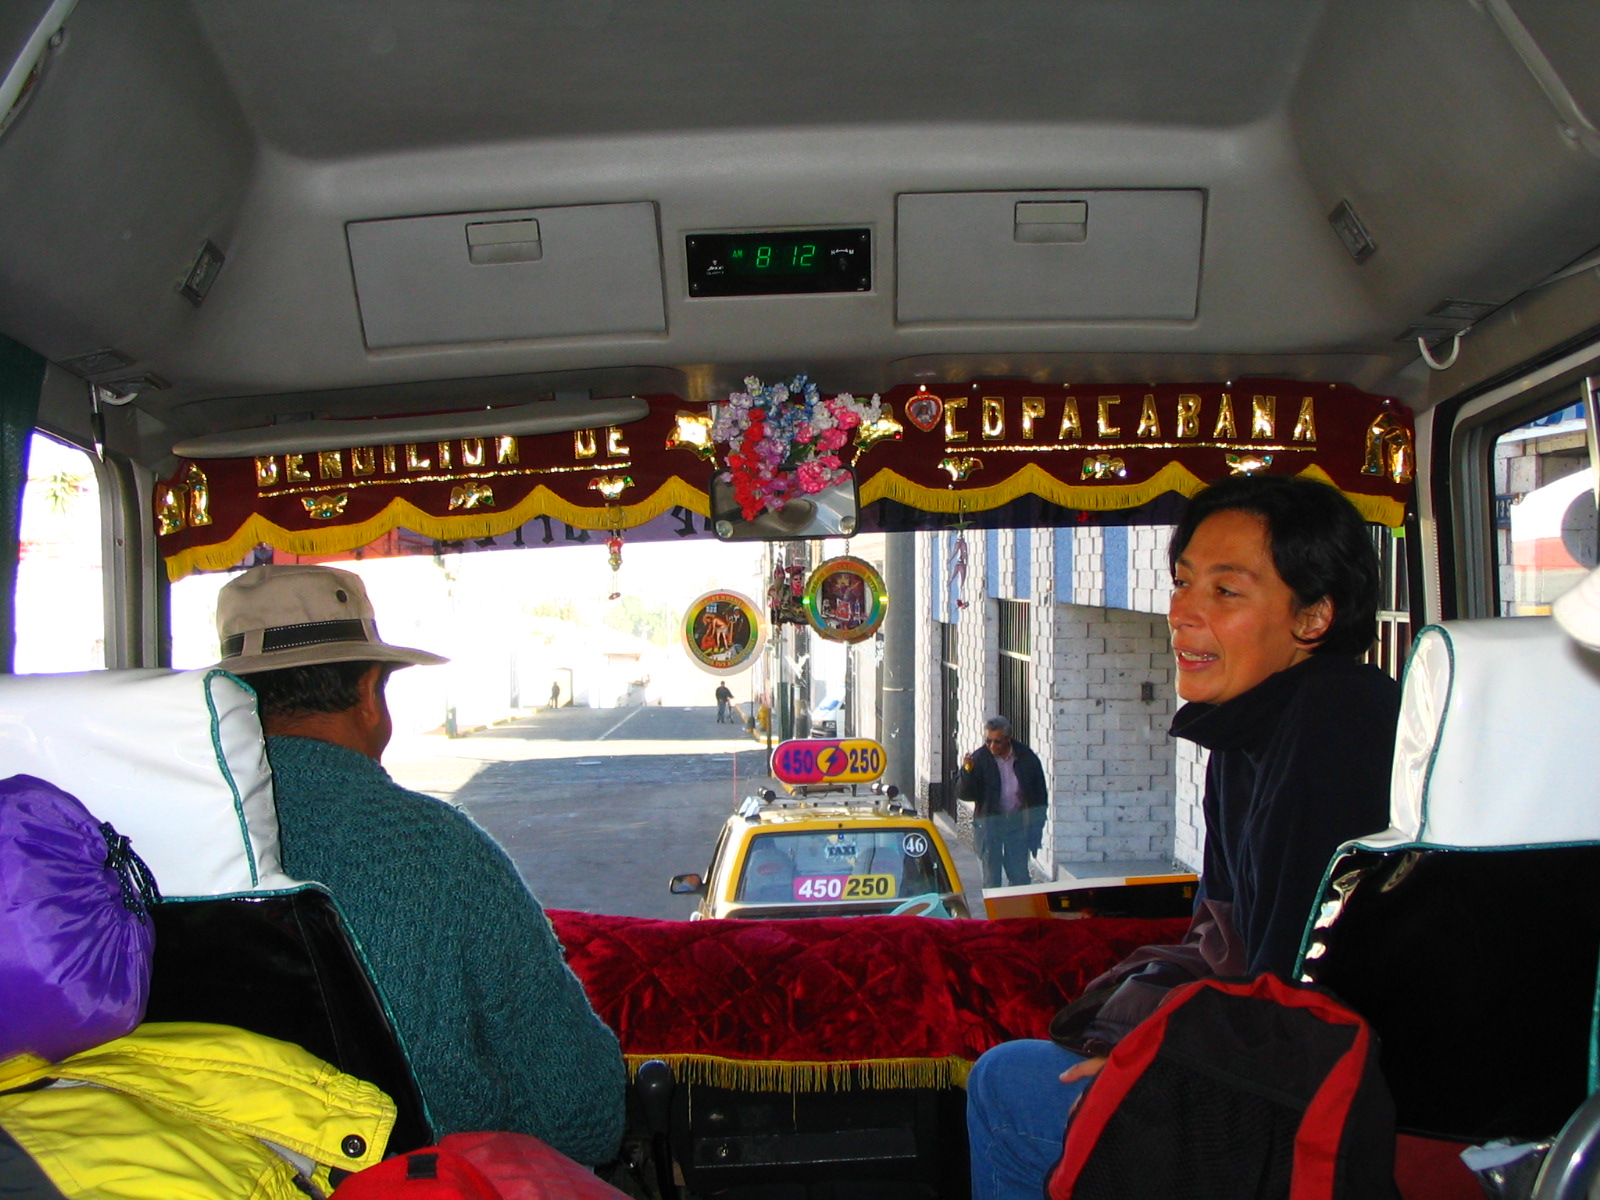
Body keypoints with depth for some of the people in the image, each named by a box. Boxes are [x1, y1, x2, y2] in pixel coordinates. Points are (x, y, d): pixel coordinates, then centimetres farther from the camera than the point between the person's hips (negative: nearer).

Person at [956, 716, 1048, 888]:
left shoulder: (1027, 758, -4)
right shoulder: (978, 759, -8)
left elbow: (1040, 793, 5)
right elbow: (964, 794, -13)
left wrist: (1037, 825, 2)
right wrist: (967, 772, -31)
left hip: (1018, 822, 1)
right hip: (989, 823, -1)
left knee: (1019, 876, 5)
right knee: (991, 878, 6)